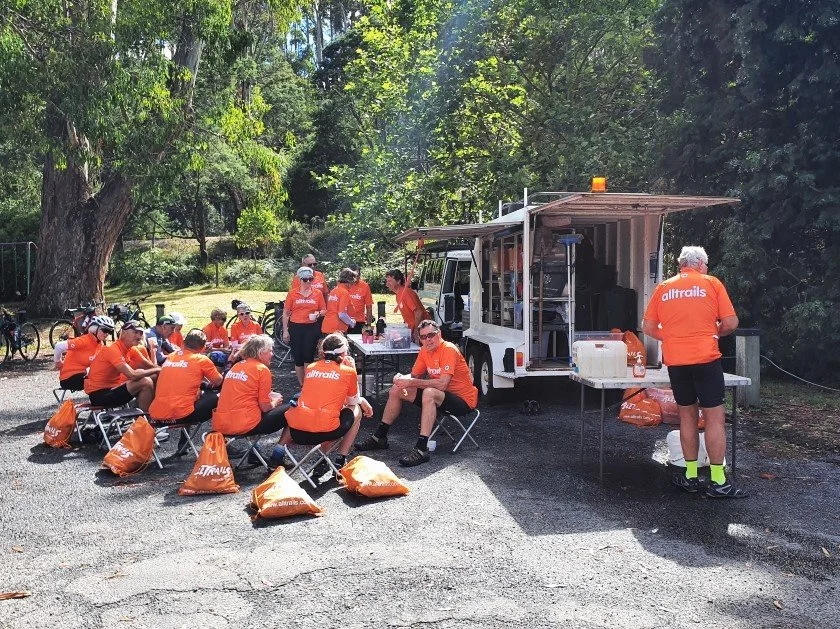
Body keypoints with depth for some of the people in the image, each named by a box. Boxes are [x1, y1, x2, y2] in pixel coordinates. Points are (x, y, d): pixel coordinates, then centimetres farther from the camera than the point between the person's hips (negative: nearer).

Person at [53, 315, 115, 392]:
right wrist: (58, 362, -8)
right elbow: (59, 346, -23)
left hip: (81, 375, 7)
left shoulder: (100, 345, 3)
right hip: (69, 378, -7)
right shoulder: (84, 341, -20)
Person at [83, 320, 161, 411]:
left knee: (153, 379, 6)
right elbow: (132, 375, -29)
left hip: (111, 389, 9)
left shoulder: (129, 349, 7)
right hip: (99, 394, -9)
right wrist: (156, 369, -19)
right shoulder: (113, 349, -19)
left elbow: (149, 366, 4)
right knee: (145, 382, -21)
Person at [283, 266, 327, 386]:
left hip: (312, 328, 0)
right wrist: (285, 331, 1)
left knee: (308, 357, -6)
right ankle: (302, 387, 15)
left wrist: (318, 314, -11)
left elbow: (324, 310, 12)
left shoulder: (318, 293, 5)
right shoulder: (292, 293, 3)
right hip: (295, 327, 0)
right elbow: (285, 313, 5)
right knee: (298, 358, 3)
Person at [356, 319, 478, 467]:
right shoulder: (425, 350, 3)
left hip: (463, 399, -9)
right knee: (396, 390, 4)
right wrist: (402, 378, -14)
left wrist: (411, 382, -30)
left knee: (428, 393, -38)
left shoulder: (448, 350, -22)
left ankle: (422, 449, -38)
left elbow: (442, 384, -31)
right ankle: (379, 437, 14)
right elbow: (414, 375, 10)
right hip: (440, 395, 9)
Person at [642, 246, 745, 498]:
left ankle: (691, 477, 19)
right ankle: (718, 482, 4)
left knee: (687, 416, 14)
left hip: (675, 361, 3)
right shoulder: (711, 283, 2)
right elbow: (731, 323, -2)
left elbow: (648, 328, 8)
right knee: (715, 417, 2)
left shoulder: (663, 288, 9)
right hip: (706, 358, -3)